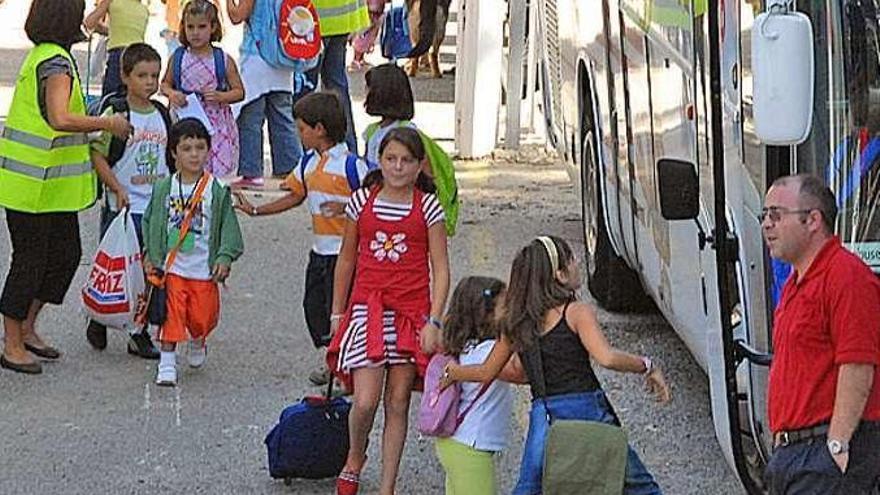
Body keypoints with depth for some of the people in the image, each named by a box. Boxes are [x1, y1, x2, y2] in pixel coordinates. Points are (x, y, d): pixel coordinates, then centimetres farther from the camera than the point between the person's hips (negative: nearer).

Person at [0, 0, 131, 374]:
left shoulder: (42, 56, 12)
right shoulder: (56, 63, -19)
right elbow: (60, 119, -32)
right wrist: (108, 124, -23)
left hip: (54, 185, 10)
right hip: (33, 185, -10)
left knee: (66, 254, 15)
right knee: (30, 259, 0)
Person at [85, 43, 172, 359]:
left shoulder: (162, 114, 8)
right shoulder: (115, 114, -9)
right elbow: (97, 155, -10)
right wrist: (117, 189, -17)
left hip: (158, 207, 5)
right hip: (124, 208, -5)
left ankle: (140, 333, 13)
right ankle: (99, 321, 23)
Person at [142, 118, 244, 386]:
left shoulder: (217, 191, -2)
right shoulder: (163, 188, 2)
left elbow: (229, 227, -1)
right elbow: (150, 222, 10)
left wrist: (224, 258, -12)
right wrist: (150, 255, 3)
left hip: (204, 270, 0)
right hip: (171, 267, 0)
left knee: (202, 317, 7)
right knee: (171, 315, -7)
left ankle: (198, 342, 39)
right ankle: (167, 362, 1)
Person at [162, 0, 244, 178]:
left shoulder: (224, 60, -3)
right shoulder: (177, 58, 2)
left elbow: (239, 91, 3)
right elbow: (165, 84, 15)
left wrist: (220, 96, -16)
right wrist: (171, 94, -8)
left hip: (216, 126, -1)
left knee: (214, 173, -1)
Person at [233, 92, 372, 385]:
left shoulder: (351, 164, -14)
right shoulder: (309, 164, 10)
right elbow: (295, 197, 21)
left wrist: (346, 208, -29)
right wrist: (255, 211, 19)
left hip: (345, 251, -8)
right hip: (320, 250, 8)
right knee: (314, 303, 11)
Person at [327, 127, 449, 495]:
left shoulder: (427, 206, 0)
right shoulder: (362, 201, 5)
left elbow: (440, 270, 0)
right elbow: (346, 260, 14)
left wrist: (433, 322, -10)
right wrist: (337, 314, 14)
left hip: (411, 312, 0)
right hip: (367, 309, 0)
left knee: (398, 402, 5)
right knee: (365, 401, -11)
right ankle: (354, 458, 19)